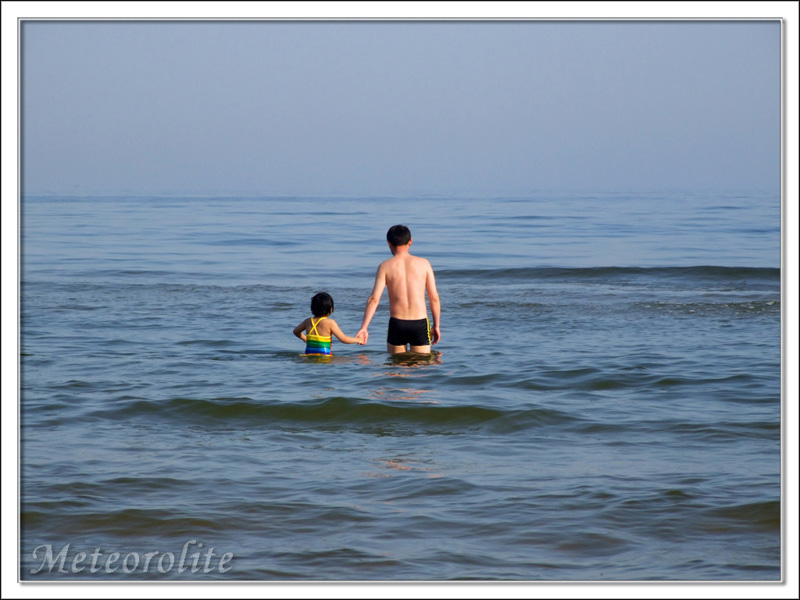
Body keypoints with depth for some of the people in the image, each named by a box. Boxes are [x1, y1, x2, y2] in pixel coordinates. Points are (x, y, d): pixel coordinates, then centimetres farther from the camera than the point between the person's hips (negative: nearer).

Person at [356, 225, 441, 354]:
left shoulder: (385, 267, 0)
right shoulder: (423, 264, 2)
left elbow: (374, 299, -7)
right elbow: (434, 298, 2)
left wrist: (363, 328, -6)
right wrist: (436, 326, 11)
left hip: (397, 324, 0)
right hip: (420, 324, 0)